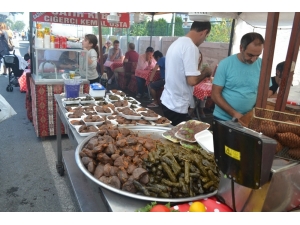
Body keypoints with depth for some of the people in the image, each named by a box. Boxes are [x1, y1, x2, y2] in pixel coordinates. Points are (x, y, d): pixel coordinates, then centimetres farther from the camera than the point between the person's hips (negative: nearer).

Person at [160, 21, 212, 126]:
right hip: (177, 106, -9)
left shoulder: (177, 42, 10)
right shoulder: (191, 47, -19)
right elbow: (192, 80, -24)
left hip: (167, 101, 9)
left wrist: (200, 72, 19)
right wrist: (206, 72, -6)